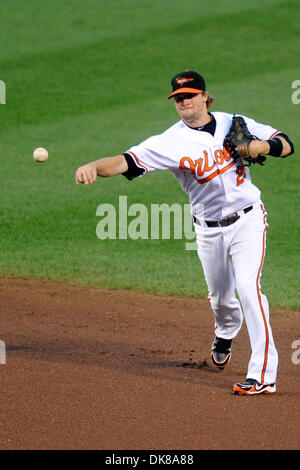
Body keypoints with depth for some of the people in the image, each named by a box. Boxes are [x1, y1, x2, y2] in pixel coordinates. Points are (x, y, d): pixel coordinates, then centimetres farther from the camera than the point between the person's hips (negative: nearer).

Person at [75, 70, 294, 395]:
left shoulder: (234, 124, -2)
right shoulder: (171, 142, -10)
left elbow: (287, 144, 5)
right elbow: (127, 161, -24)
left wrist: (261, 146, -17)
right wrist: (94, 166, -44)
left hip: (247, 220, -2)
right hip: (209, 230, 2)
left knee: (247, 286, -18)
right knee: (220, 296, 16)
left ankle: (263, 375, -19)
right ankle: (226, 331, 55)